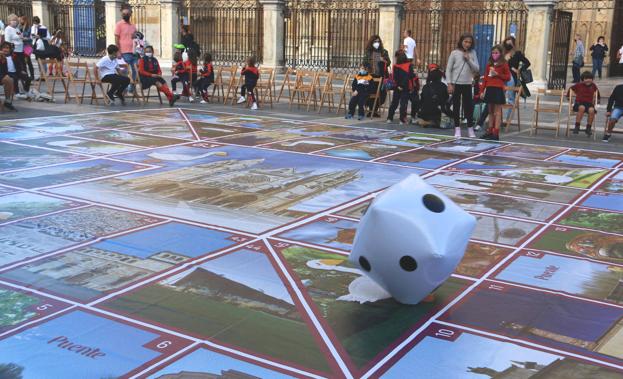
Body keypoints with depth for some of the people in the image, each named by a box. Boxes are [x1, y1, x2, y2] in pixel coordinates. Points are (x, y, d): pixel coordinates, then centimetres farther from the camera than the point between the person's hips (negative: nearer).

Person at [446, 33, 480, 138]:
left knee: (468, 106, 3)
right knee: (456, 106, 4)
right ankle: (457, 128, 13)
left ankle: (470, 128, 13)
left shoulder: (472, 53, 3)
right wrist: (450, 83, -8)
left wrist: (468, 59, -12)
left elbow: (477, 69, 0)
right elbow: (448, 69, -2)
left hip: (467, 84, 1)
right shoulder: (455, 53, -3)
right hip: (456, 83, -1)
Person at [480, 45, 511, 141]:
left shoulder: (504, 64, -1)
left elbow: (508, 77, -2)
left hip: (498, 89, -5)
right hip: (489, 89, 5)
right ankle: (490, 132, 16)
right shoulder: (489, 64, 13)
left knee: (497, 112, -4)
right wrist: (482, 91, 9)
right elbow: (485, 78, 13)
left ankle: (496, 133, -5)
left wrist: (497, 74, -13)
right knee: (490, 111, 10)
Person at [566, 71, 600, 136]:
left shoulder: (593, 86, 10)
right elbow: (570, 88, 18)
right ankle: (577, 126, -32)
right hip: (579, 103, -2)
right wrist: (568, 96, 20)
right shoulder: (579, 85, 3)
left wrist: (598, 99, 36)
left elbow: (597, 91, 31)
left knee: (591, 110, -33)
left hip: (589, 103, 2)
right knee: (582, 108, -39)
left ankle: (588, 128, -17)